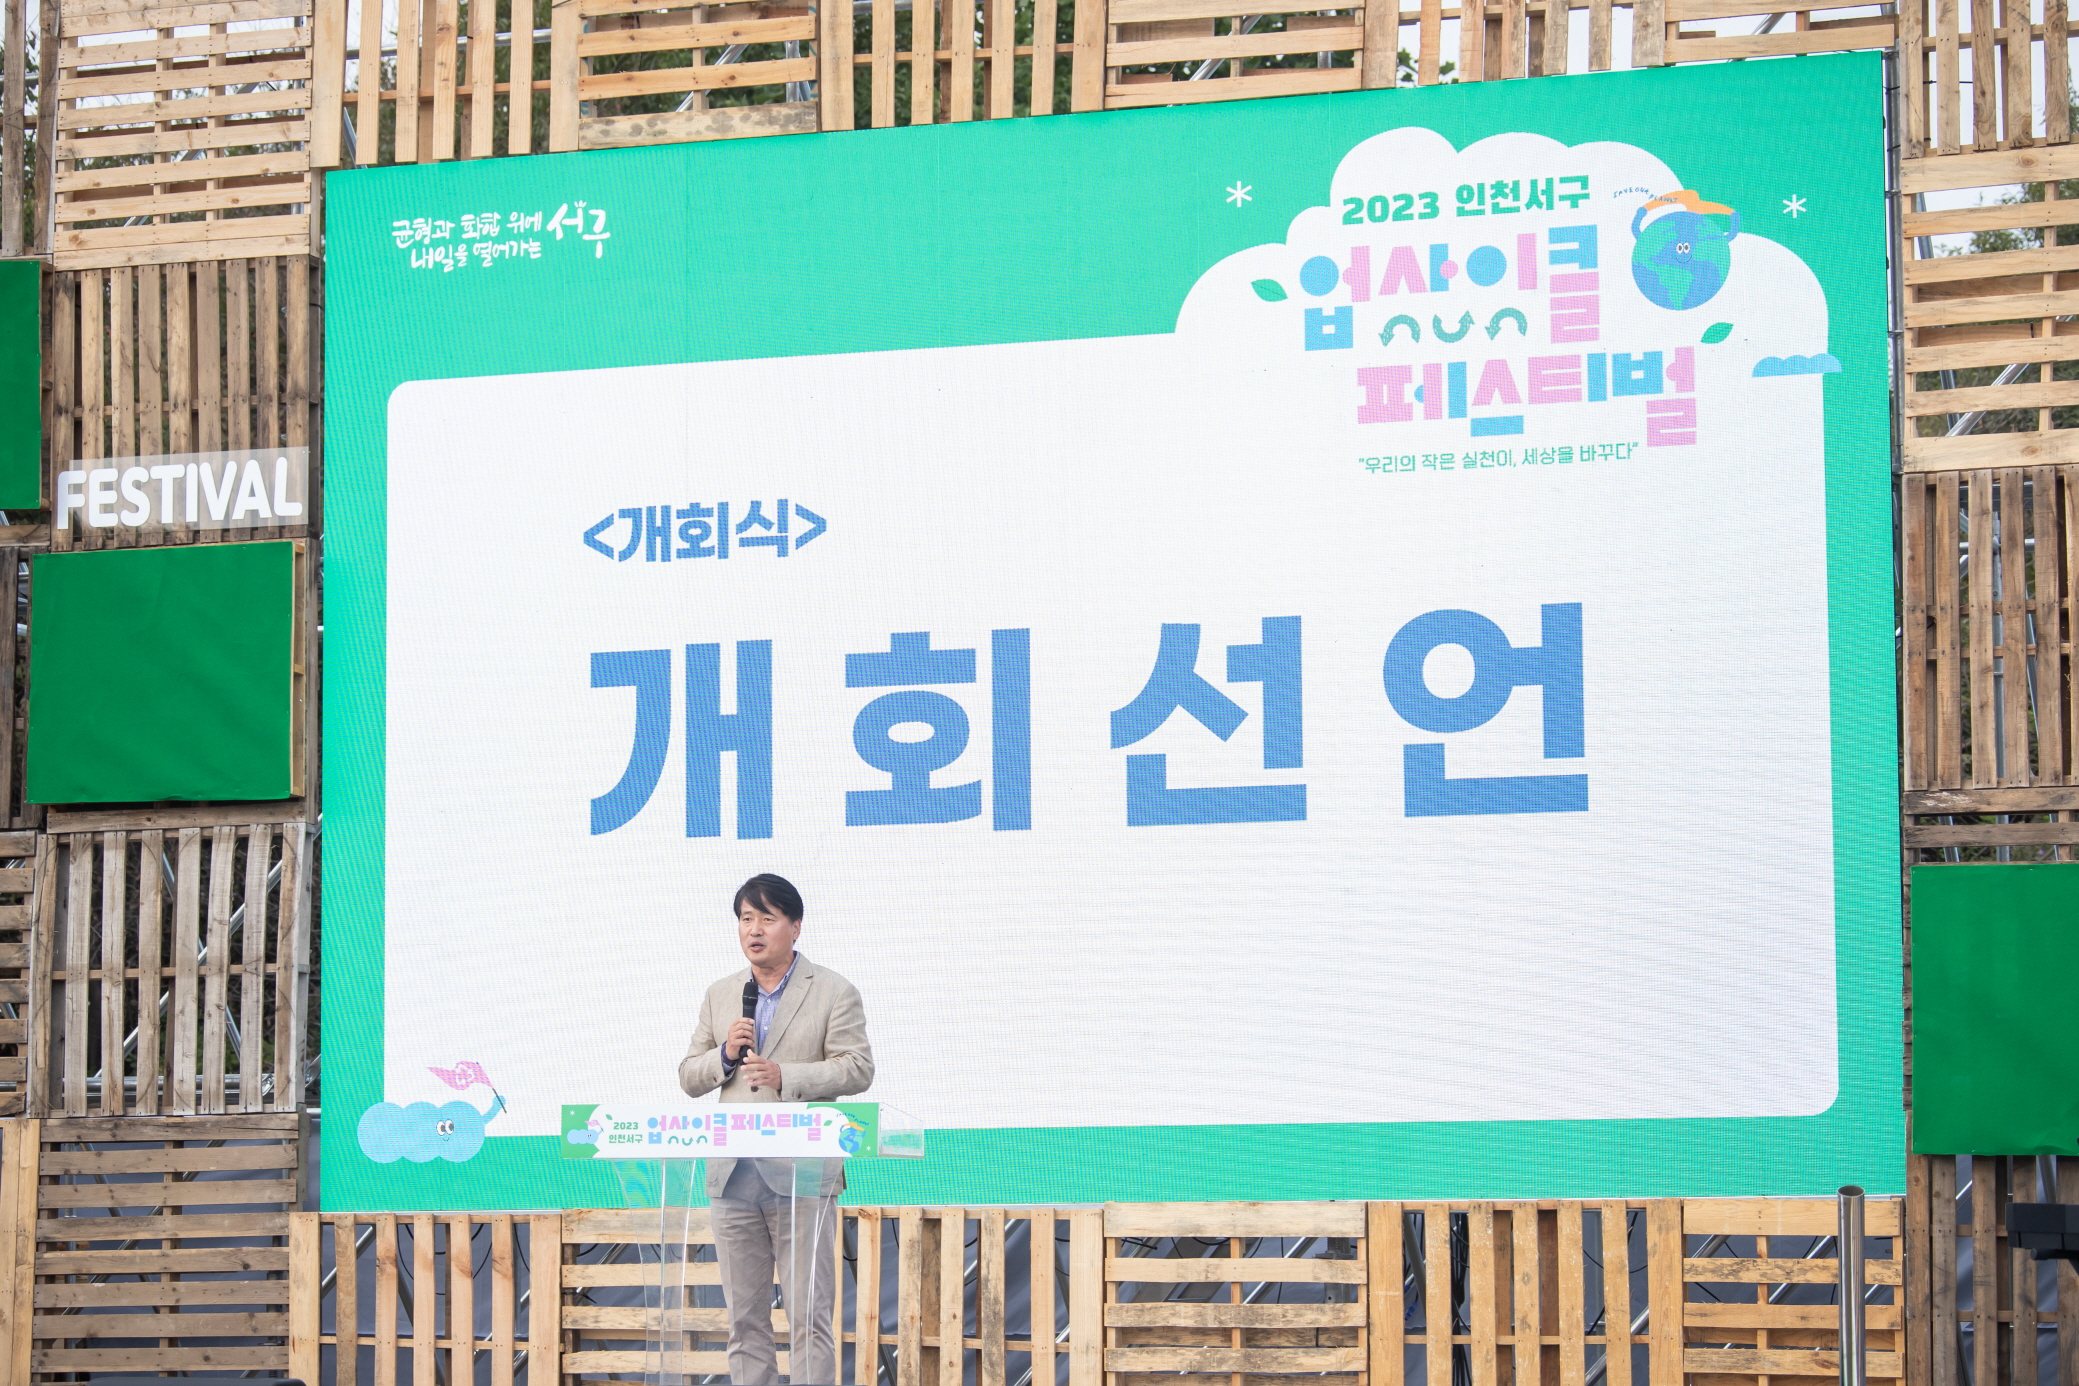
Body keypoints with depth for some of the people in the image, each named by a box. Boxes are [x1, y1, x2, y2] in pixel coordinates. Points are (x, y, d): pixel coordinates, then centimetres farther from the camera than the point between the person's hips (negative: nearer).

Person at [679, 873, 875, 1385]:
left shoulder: (835, 993, 3)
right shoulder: (720, 995, 16)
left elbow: (858, 1069, -6)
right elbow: (688, 1077, 15)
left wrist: (785, 1076, -18)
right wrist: (724, 1055, -6)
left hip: (801, 1175, -4)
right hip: (735, 1179, 4)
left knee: (809, 1314, -5)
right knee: (744, 1316, 7)